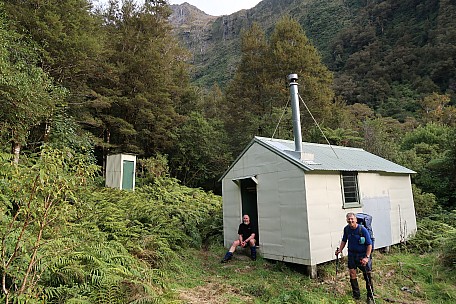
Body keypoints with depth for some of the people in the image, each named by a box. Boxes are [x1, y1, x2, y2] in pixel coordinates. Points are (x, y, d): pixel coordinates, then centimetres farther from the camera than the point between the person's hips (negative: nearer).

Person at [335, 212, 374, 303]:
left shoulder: (363, 229, -18)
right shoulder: (346, 229, -3)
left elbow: (369, 244, -14)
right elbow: (344, 240, 13)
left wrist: (367, 257, -19)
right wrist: (340, 250, 3)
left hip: (363, 255, -4)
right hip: (352, 254, 4)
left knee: (367, 276, 3)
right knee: (352, 273, 6)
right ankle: (356, 295, 22)